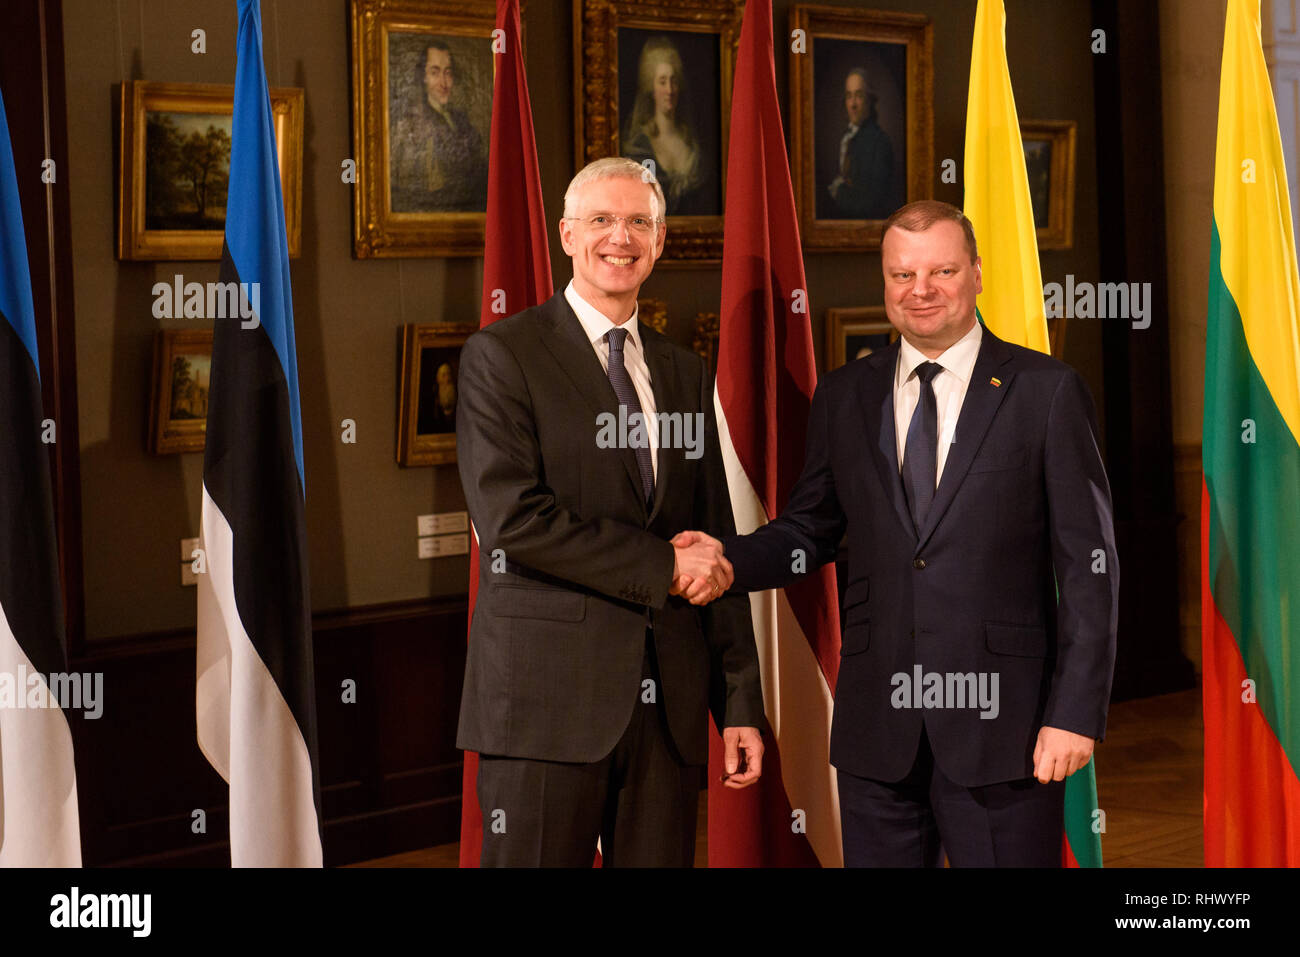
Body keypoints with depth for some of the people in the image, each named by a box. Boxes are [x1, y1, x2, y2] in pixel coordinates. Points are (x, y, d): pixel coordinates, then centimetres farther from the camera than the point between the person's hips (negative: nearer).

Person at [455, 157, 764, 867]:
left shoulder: (685, 373, 15)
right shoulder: (501, 355, -1)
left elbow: (715, 547, 15)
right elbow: (511, 520, -13)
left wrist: (741, 704, 10)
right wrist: (662, 565, -11)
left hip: (669, 702, 5)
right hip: (546, 697, -5)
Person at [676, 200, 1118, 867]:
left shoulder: (1047, 392, -1)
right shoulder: (843, 397, 10)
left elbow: (1088, 563, -3)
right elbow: (811, 530, 16)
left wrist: (1076, 711, -9)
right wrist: (730, 558, -5)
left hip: (1001, 723, -3)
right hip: (877, 725, 3)